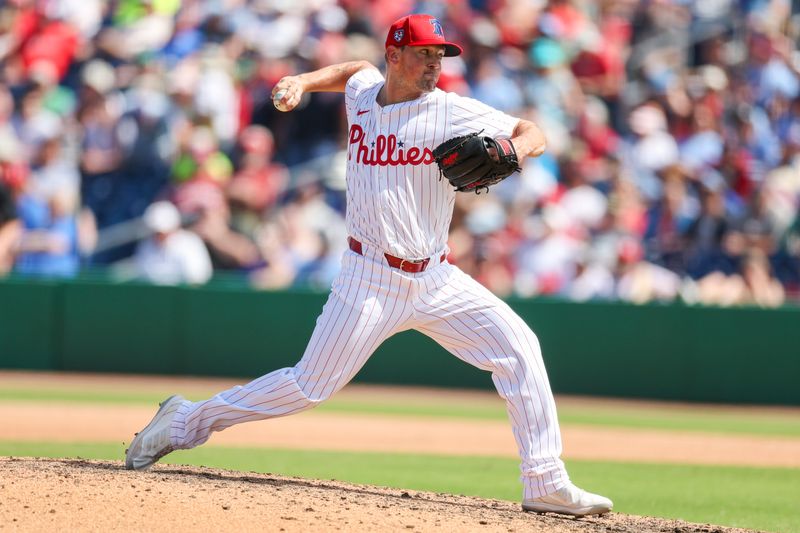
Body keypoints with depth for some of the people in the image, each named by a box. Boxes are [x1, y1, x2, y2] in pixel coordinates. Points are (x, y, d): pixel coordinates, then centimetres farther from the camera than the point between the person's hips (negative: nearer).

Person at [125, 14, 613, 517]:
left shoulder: (452, 112, -4)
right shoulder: (363, 93, 3)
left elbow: (534, 134, -2)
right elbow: (355, 69, 28)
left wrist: (511, 152, -24)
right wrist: (302, 82, 14)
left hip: (436, 278, 1)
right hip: (372, 280, -1)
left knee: (518, 347, -14)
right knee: (311, 386, -5)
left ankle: (547, 485, -10)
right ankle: (187, 421, 13)